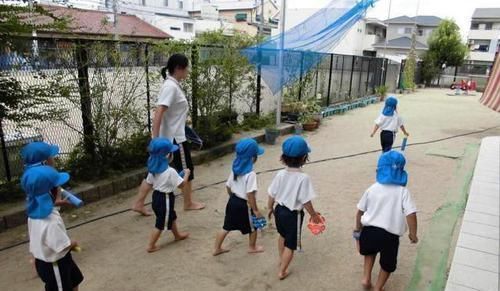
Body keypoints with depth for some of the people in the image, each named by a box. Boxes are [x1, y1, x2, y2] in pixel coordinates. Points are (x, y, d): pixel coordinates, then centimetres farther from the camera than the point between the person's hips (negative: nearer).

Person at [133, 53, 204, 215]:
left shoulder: (173, 85, 9)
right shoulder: (171, 87, -20)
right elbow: (158, 114, -27)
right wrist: (155, 139, -30)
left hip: (169, 137, 9)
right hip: (175, 138, -9)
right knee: (186, 170, 8)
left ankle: (139, 204, 18)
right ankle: (188, 204, 26)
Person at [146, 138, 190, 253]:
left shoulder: (153, 169, -5)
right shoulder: (170, 172, -27)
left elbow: (149, 182, 7)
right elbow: (181, 184, -19)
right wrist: (186, 174, -4)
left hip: (156, 196, 8)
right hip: (165, 199, -8)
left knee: (172, 217, 27)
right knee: (160, 224, 8)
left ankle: (177, 235, 47)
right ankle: (151, 246, 18)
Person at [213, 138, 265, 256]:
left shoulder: (235, 169, -2)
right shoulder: (251, 174, -25)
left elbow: (228, 187, 7)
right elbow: (250, 194, -24)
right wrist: (256, 210, -14)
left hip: (233, 201, 7)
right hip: (244, 205, -7)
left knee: (226, 227, 19)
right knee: (253, 227, 19)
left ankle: (217, 249, 29)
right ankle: (252, 247, 39)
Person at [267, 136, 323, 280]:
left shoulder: (280, 174, -10)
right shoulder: (303, 177, -26)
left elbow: (272, 195, -2)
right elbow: (306, 202, -20)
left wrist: (270, 208, 16)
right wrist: (314, 215, -2)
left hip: (280, 210, 6)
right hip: (293, 214, -6)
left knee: (282, 235, 31)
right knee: (290, 244, 14)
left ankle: (281, 259, 54)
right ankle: (282, 271, 28)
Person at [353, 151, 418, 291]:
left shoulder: (372, 189, 0)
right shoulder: (403, 191, -8)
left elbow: (360, 211, 6)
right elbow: (411, 214, -15)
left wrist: (358, 228, 21)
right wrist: (413, 234, 0)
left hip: (369, 230, 2)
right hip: (390, 235, -2)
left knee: (370, 250, 35)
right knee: (387, 264, 24)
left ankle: (366, 278, 26)